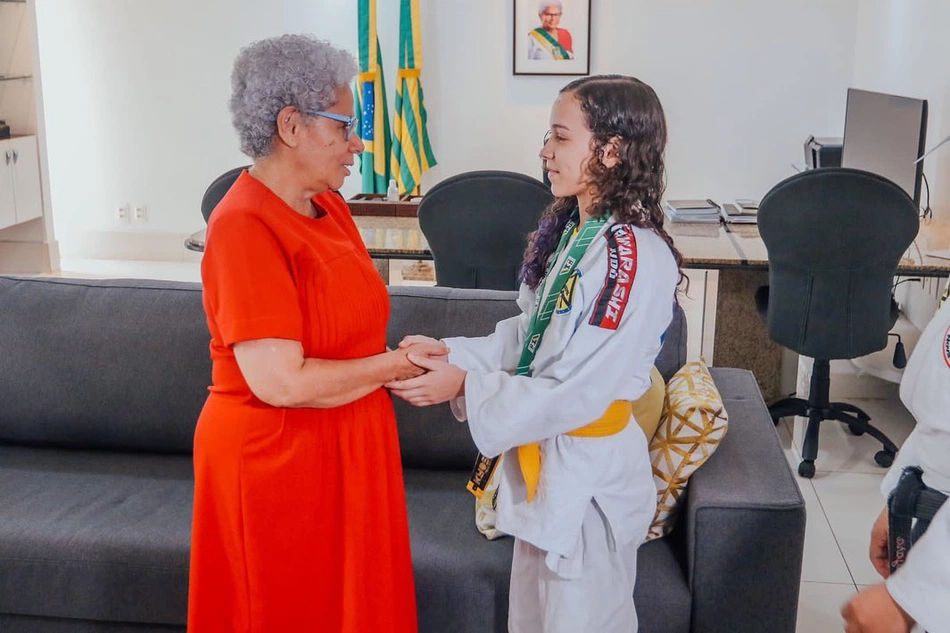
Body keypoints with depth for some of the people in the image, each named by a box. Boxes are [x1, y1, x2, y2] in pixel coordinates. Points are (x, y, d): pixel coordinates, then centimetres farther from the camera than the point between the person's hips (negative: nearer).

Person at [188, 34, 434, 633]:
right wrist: (389, 367, -15)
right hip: (275, 457, -8)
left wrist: (403, 360, -1)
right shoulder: (245, 226, -22)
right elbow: (280, 382, -26)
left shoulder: (330, 206, 4)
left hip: (347, 448, 8)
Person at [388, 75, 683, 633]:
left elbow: (578, 394, -25)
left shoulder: (636, 259, -26)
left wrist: (464, 387, -21)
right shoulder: (571, 228, 3)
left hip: (590, 476, -8)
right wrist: (454, 354, -5)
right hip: (543, 461, 9)